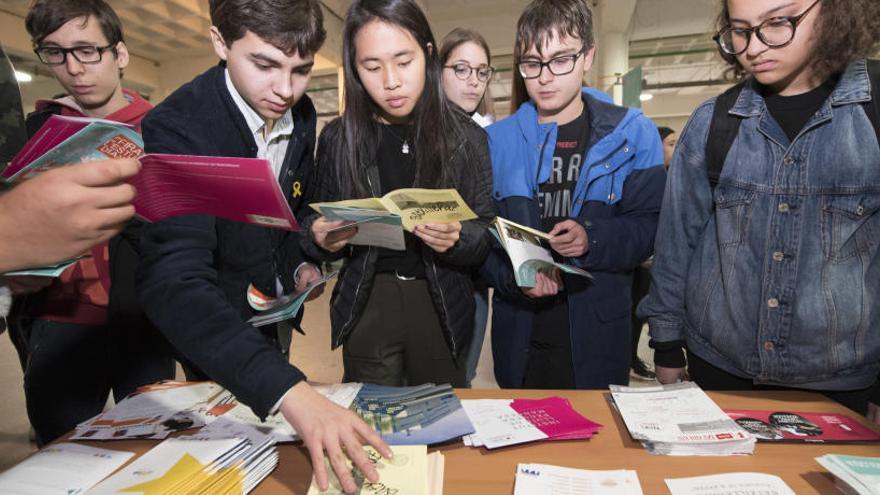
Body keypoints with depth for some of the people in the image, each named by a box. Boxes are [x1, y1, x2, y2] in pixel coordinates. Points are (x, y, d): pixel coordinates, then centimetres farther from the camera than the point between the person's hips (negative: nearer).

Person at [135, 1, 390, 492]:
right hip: (211, 324, -5)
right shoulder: (177, 128, -30)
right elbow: (175, 280, -43)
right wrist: (291, 391, -54)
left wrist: (300, 263, -7)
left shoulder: (302, 115, -10)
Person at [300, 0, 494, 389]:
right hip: (366, 305, 1)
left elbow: (489, 236, -3)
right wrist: (320, 238, -16)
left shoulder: (467, 137, -4)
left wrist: (457, 239, -24)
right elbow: (317, 227, 6)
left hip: (443, 306, 0)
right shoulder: (338, 137, -1)